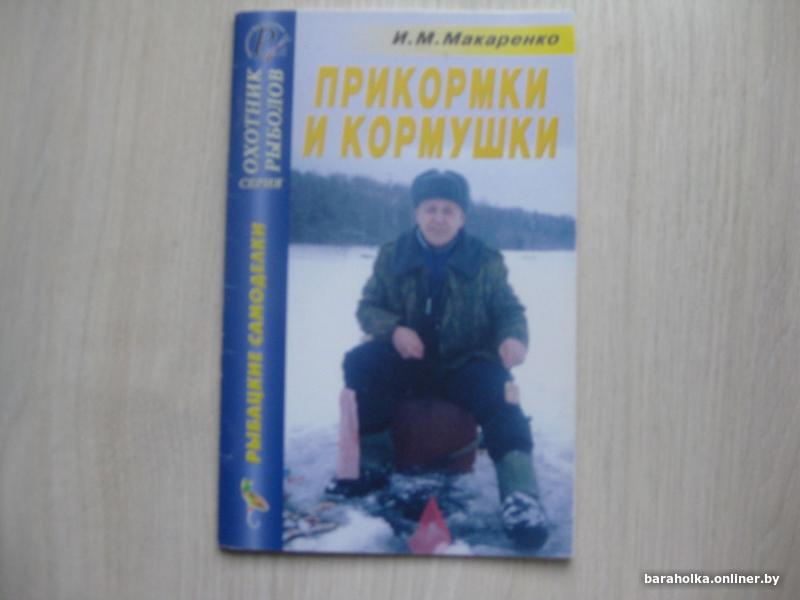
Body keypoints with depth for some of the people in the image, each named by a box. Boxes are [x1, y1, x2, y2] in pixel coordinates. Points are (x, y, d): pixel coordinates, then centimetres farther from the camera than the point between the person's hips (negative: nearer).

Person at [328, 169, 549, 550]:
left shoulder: (486, 261, 1)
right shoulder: (392, 256, 2)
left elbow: (509, 311, 2)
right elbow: (367, 307, 4)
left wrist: (514, 338, -23)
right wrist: (394, 330, -20)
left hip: (464, 364, -1)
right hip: (405, 362, 1)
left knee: (497, 389, -32)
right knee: (360, 361, -27)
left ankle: (520, 492, -33)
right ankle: (372, 460, -12)